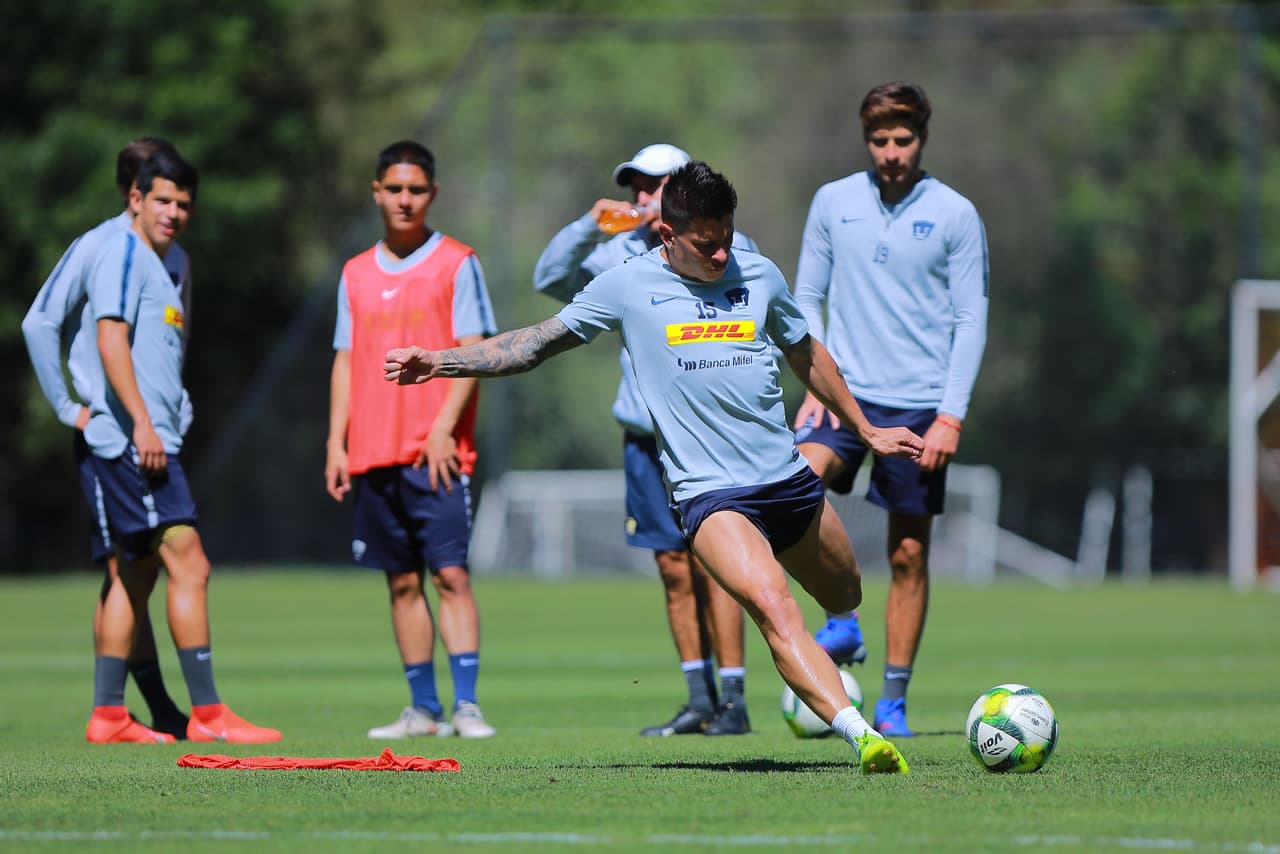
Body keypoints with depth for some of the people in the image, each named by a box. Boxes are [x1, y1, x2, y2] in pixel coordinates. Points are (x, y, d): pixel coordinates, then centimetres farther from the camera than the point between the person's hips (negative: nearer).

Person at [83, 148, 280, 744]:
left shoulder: (160, 266, 21)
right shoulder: (125, 254, -8)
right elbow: (111, 338, -18)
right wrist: (141, 423, -23)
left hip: (151, 441, 10)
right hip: (132, 439, -10)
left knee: (136, 574, 10)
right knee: (188, 565, -13)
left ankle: (107, 715, 13)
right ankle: (208, 715, -15)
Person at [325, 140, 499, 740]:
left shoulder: (456, 263, 0)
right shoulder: (357, 274, 14)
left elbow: (472, 352, -5)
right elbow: (346, 361, 16)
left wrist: (443, 427, -15)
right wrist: (336, 443, 7)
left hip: (436, 453, -5)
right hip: (374, 454, 5)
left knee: (450, 574, -10)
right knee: (403, 582, 6)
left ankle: (466, 705, -12)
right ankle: (424, 709, 10)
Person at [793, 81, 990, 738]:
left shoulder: (955, 215, 0)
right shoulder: (833, 202, 6)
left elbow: (971, 320, -1)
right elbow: (806, 298, 11)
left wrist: (951, 416, -9)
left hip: (919, 405, -1)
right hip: (845, 390, 1)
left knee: (909, 554, 2)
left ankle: (893, 701, 11)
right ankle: (842, 622, -12)